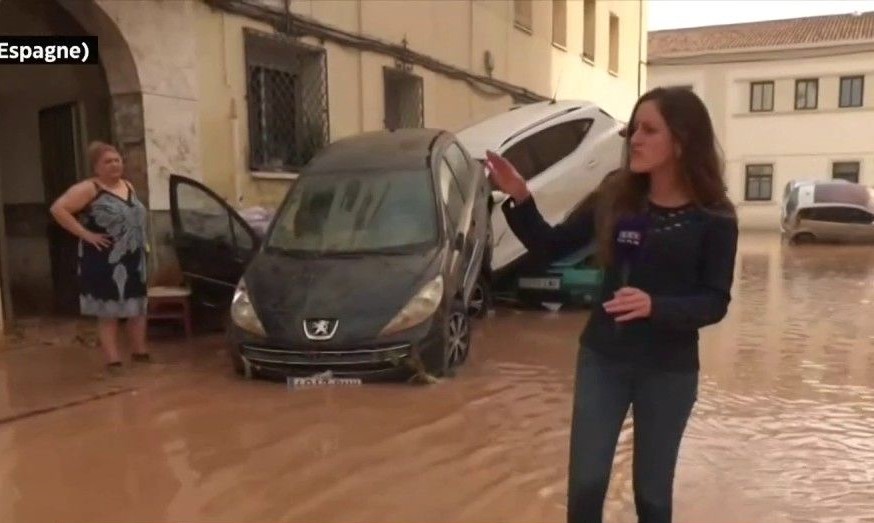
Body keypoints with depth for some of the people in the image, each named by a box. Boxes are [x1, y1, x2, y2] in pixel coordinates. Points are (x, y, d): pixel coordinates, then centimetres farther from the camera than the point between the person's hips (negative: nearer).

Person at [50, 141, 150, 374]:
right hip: (106, 262, -7)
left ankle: (141, 353, 27)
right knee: (109, 313, 0)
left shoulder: (128, 186, 12)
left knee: (138, 308, 13)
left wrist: (141, 242, 10)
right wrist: (85, 234, -20)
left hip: (134, 260, 7)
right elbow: (58, 209, -19)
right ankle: (114, 361, 4)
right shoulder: (88, 189, -10)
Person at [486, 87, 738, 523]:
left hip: (668, 371, -2)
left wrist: (655, 306, -29)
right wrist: (519, 199, -14)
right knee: (584, 485, 5)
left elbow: (715, 303, -11)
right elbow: (551, 248, 2)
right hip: (601, 359, 2)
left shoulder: (713, 219, -9)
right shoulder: (615, 199, -2)